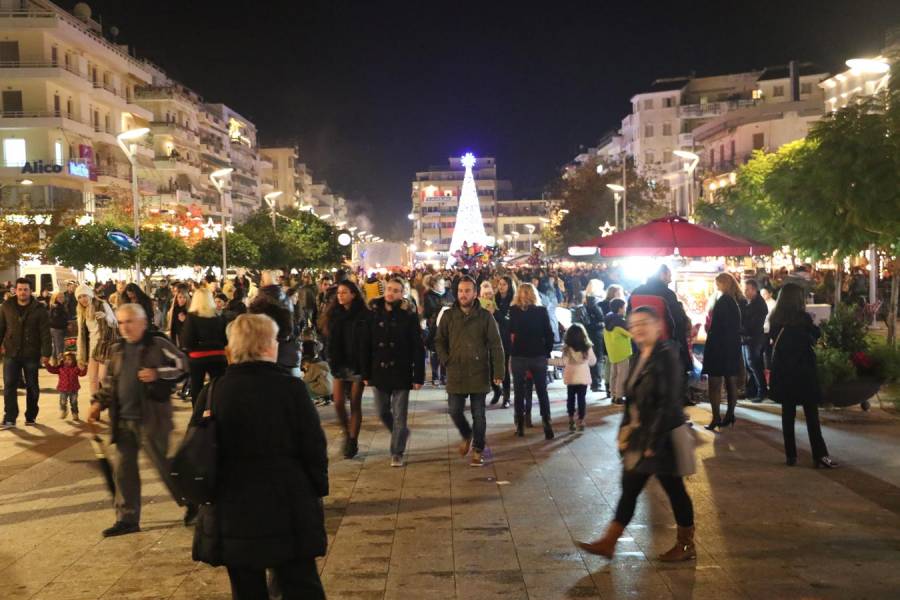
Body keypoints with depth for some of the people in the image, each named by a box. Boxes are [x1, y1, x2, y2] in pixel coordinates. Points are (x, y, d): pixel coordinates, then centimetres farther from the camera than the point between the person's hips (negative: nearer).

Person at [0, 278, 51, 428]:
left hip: (31, 354, -1)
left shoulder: (39, 309, -5)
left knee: (32, 387, 8)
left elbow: (45, 333, -7)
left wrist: (46, 353, -13)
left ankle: (31, 416, 20)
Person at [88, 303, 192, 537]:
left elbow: (183, 365, -10)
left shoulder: (158, 344, -8)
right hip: (122, 419, 6)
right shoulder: (118, 350, 12)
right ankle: (127, 519, 17)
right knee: (122, 469, 7)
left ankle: (190, 502, 23)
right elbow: (110, 382, 21)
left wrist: (158, 374, -22)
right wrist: (99, 402, 7)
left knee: (163, 465, 2)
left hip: (150, 419, -6)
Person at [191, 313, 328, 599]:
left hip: (232, 511, 2)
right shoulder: (291, 388, -11)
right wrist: (318, 491, 5)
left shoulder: (213, 393, -4)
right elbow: (314, 447, -8)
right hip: (288, 507, -2)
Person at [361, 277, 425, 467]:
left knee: (399, 416, 2)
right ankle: (401, 434, 39)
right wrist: (365, 373, -2)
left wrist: (418, 376, -11)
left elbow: (418, 348, -7)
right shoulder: (374, 314, 0)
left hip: (401, 373, -3)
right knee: (383, 412, 12)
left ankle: (397, 453, 14)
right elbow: (366, 345, 2)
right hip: (379, 372, 3)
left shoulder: (409, 316, -6)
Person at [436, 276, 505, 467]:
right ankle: (467, 435, 34)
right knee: (455, 411, 5)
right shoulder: (448, 315, 2)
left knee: (478, 415, 4)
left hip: (479, 374, -2)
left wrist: (498, 372, -9)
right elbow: (439, 341, 11)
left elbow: (496, 346, -4)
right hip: (455, 374, 2)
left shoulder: (485, 316, -4)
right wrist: (445, 360, -3)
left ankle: (478, 450, 18)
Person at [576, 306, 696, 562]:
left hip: (661, 436, -8)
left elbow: (668, 402, -19)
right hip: (639, 436, 8)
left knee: (674, 489, 6)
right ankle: (608, 543, 14)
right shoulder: (641, 357, 10)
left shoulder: (666, 356, -15)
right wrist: (625, 430, 9)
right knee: (629, 489, 10)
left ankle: (686, 545, 21)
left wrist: (654, 441, -20)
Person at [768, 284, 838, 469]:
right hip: (803, 370, -4)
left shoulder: (775, 319, 1)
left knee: (788, 414, 8)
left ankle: (790, 455, 9)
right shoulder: (803, 317, -12)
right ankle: (820, 455, -1)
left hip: (782, 371, 4)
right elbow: (816, 335, 3)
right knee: (811, 414, 0)